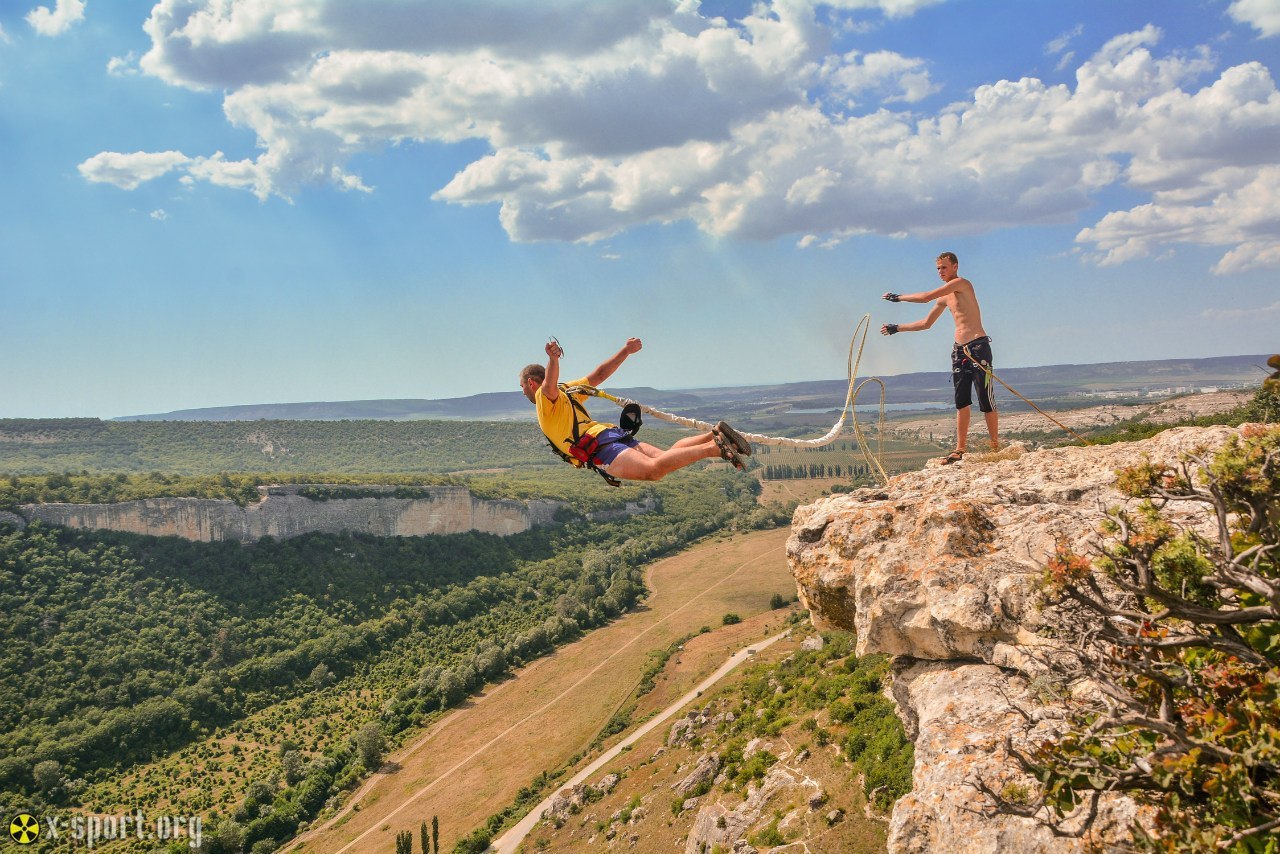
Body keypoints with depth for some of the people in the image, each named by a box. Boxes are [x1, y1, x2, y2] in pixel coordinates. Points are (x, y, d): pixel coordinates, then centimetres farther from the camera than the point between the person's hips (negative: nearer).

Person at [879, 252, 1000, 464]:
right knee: (961, 402, 5)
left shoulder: (962, 283, -7)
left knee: (986, 401, -5)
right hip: (959, 350, 8)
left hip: (978, 346, -8)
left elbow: (926, 297, -14)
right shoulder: (944, 297, 18)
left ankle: (996, 448, 1)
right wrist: (897, 328, 26)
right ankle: (960, 450, 6)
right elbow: (926, 323, 27)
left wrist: (899, 297, -2)